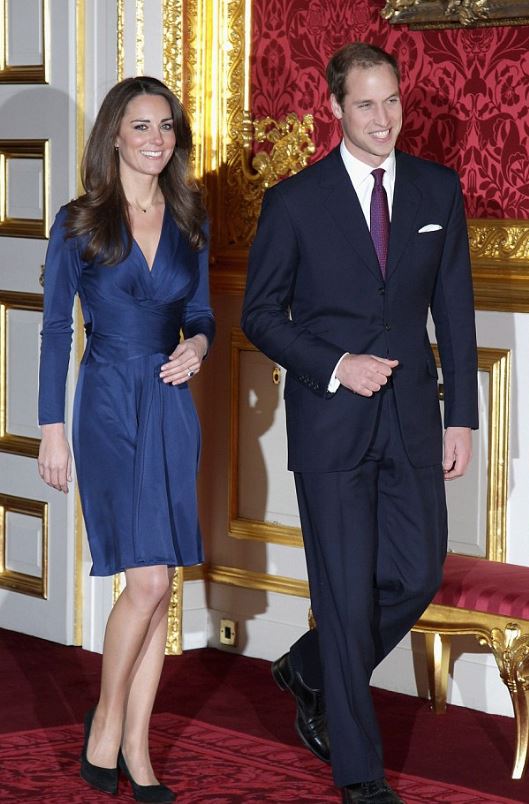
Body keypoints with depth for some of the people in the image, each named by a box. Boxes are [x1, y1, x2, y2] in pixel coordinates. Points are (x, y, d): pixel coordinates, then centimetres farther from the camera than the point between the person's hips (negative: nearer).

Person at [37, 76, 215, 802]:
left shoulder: (189, 223, 8)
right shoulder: (79, 223, -3)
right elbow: (56, 329, -2)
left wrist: (197, 344, -7)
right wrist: (52, 429, -6)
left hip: (173, 407, 4)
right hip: (109, 407, -4)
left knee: (158, 588, 4)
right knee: (148, 581, -13)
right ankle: (106, 722, 8)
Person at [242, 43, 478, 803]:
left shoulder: (439, 190, 4)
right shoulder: (296, 201, -5)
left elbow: (454, 308, 7)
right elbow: (261, 314, 0)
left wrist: (462, 415, 3)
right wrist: (334, 366, -14)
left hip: (412, 416, 4)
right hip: (330, 419, -3)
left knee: (417, 575, 5)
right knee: (347, 590, 0)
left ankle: (312, 673, 33)